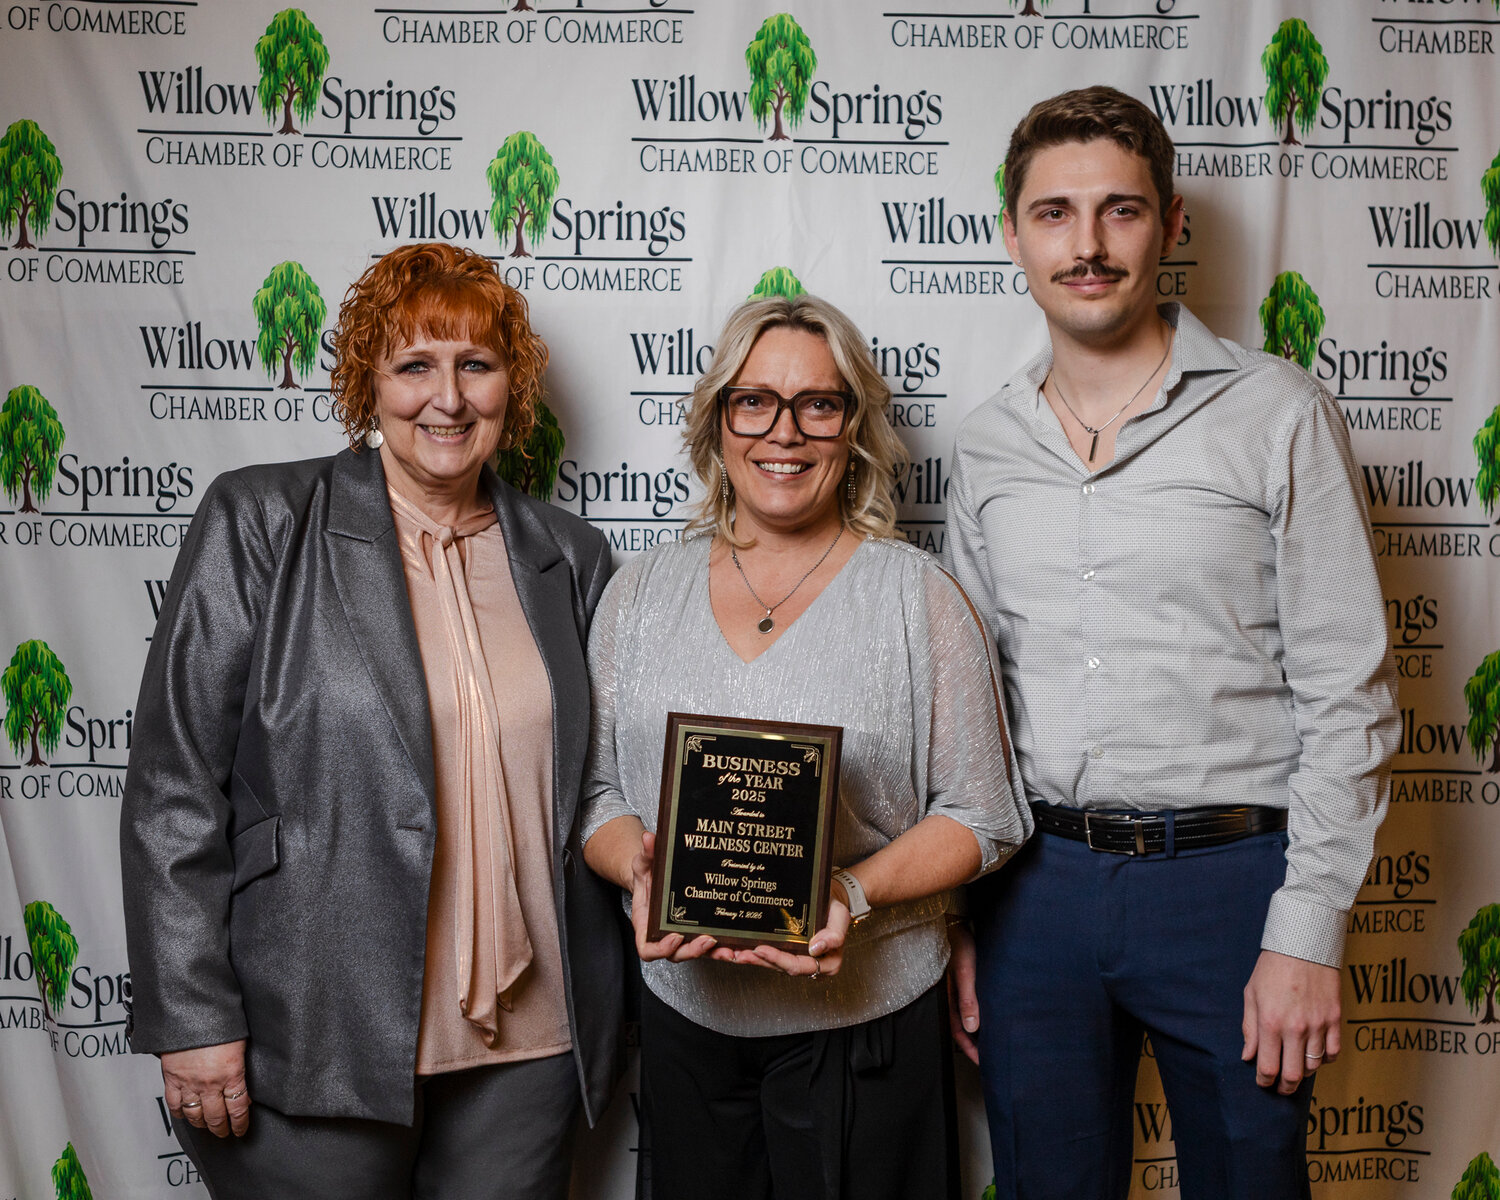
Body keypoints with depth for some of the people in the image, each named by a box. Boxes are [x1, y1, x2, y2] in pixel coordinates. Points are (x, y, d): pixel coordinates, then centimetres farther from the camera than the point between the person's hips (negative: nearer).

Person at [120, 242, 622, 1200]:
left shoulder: (571, 558, 6)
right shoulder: (260, 525, -4)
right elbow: (175, 784, -6)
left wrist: (601, 1010, 7)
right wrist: (193, 1019, -9)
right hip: (312, 1047, -3)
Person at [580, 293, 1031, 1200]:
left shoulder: (918, 596, -5)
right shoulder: (642, 592, 4)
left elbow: (980, 816, -5)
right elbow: (596, 791, 6)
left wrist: (852, 895, -20)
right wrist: (640, 872, -14)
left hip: (865, 1019, -2)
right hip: (684, 1014, 3)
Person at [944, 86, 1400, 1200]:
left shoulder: (1279, 415, -5)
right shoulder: (987, 443, 7)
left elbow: (1348, 694, -6)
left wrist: (1308, 933, -10)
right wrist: (953, 913, 7)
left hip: (1229, 874, -3)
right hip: (1036, 880, 3)